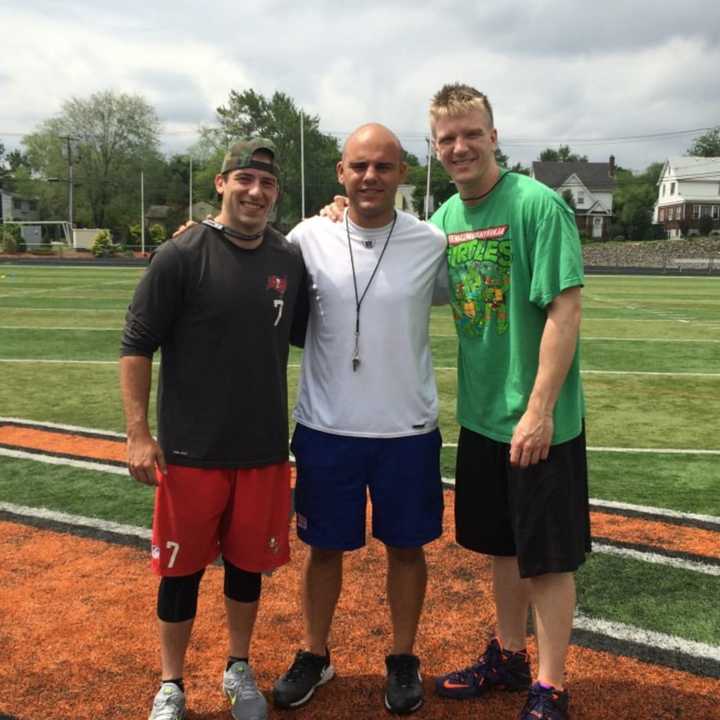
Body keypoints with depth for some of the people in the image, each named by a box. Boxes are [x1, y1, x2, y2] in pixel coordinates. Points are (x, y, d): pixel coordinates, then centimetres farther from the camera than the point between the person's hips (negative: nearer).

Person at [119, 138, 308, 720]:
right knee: (182, 568, 8)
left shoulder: (290, 260, 4)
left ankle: (239, 670, 37)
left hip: (265, 450, 4)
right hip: (190, 451, -3)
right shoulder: (181, 255, -9)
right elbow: (137, 345, -7)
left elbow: (306, 335, 14)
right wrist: (138, 433, -12)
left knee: (249, 563, 16)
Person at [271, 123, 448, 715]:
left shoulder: (432, 244, -4)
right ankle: (315, 656, 35)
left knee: (406, 546, 13)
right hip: (324, 428, 0)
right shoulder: (308, 238, -4)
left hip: (407, 429, 0)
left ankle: (403, 660, 34)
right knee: (324, 546, 14)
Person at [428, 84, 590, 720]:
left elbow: (565, 311, -18)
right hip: (482, 414, 7)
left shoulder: (536, 204, -14)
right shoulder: (446, 217, 6)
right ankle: (508, 657, 37)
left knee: (547, 557, 5)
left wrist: (539, 409, -21)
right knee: (502, 546, 19)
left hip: (539, 420, -6)